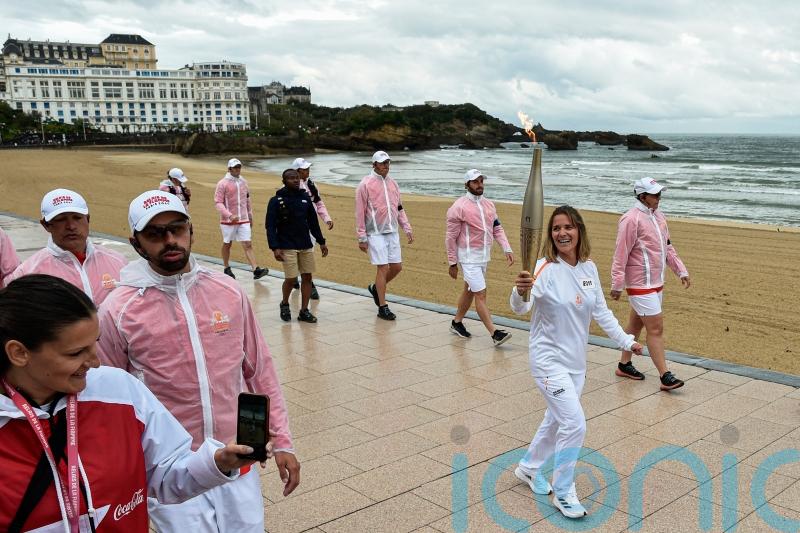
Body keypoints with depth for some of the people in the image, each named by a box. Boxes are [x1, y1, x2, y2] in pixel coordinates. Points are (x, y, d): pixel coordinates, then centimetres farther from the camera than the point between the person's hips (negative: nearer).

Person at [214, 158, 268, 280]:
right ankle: (227, 269, 26)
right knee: (227, 244, 10)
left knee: (248, 245, -5)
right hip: (228, 220, -3)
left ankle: (256, 270, -14)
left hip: (244, 220, 4)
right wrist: (229, 215, -23)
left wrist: (250, 217, 20)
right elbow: (218, 202, -11)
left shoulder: (243, 182, 10)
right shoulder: (223, 183, -7)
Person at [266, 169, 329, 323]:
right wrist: (275, 248, -17)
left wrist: (321, 242, 12)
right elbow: (270, 226, -8)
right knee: (291, 279, -6)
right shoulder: (276, 201, -5)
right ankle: (284, 304, 23)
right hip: (287, 247, -4)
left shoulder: (305, 198, 7)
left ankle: (304, 311, 12)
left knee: (307, 277, 3)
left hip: (306, 246, 4)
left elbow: (313, 222, 14)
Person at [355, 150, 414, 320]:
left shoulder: (392, 183, 12)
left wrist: (407, 228, 11)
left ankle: (375, 288, 32)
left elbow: (399, 209, 19)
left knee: (397, 266, 6)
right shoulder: (365, 184, -7)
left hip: (393, 232, 6)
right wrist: (362, 238, -10)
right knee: (383, 268, -6)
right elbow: (360, 213, -7)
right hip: (376, 234, -6)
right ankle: (382, 308, 4)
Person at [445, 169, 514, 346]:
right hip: (468, 257, -8)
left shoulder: (488, 204, 8)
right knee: (481, 294, -9)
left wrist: (507, 249, -4)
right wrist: (452, 263, -10)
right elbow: (451, 237, -11)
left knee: (469, 290, 18)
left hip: (484, 256, 8)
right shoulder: (459, 207, -13)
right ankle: (494, 333, -10)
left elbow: (497, 229, 10)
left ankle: (457, 323, 34)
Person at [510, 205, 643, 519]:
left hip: (576, 360, 7)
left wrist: (625, 341, 10)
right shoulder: (545, 269, -20)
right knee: (575, 423, -11)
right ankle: (563, 493, 8)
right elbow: (520, 308, -33)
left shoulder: (589, 269, -1)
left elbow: (601, 312, 9)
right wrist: (520, 291, -54)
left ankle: (528, 467, 44)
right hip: (549, 359, -7)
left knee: (557, 420, 20)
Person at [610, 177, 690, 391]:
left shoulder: (658, 216, 11)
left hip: (656, 283, 9)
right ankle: (665, 377, -3)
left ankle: (624, 364, 29)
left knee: (636, 324, 17)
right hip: (640, 285, -9)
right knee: (656, 329, -8)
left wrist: (681, 271, 14)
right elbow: (621, 254, -18)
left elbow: (667, 247, 20)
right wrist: (617, 285, -18)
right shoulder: (631, 219, -18)